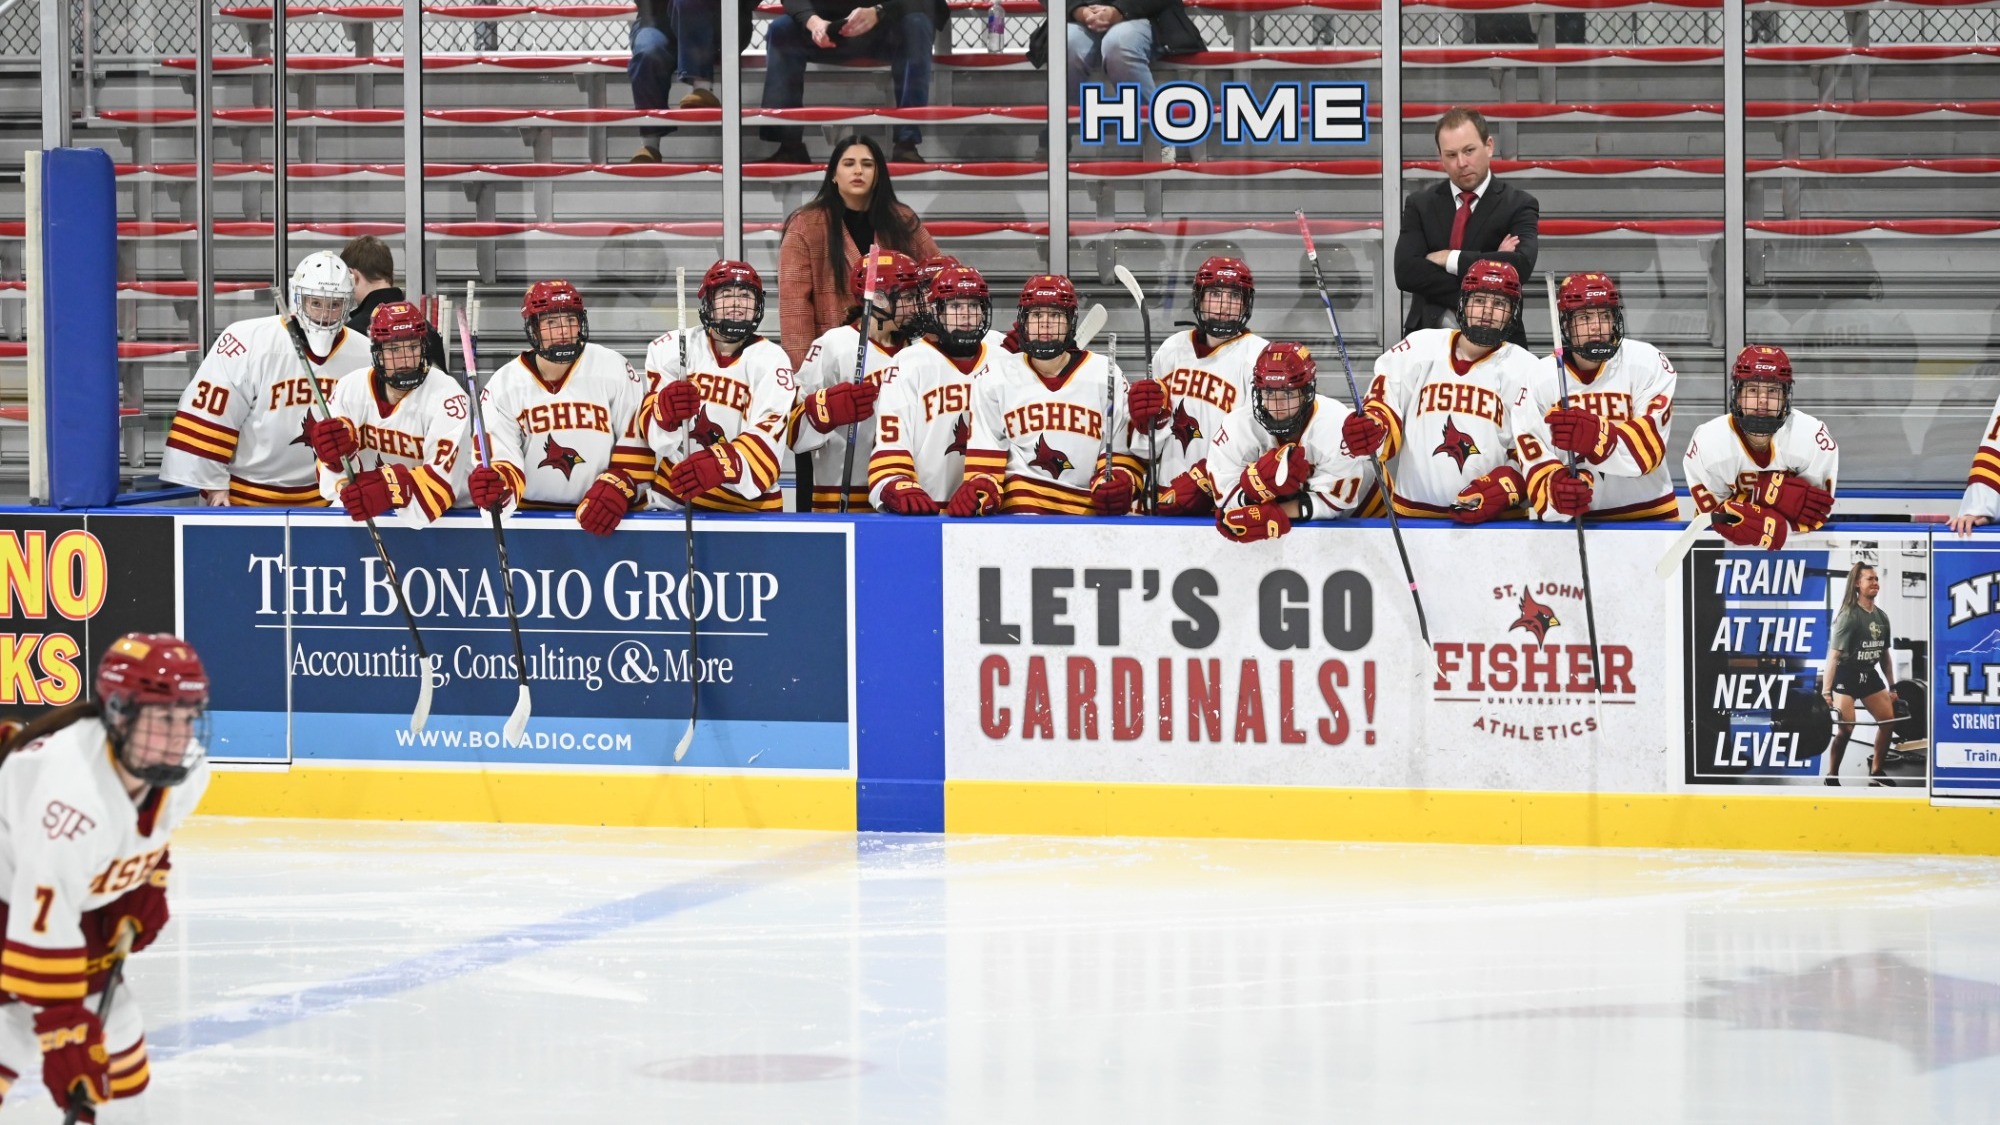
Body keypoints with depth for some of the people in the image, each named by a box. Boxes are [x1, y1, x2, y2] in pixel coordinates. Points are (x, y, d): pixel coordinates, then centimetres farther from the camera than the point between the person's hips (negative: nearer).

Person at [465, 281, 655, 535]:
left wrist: (616, 488, -14)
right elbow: (502, 458, -1)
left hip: (606, 514, -2)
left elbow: (637, 441, 1)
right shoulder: (503, 385, 3)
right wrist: (495, 484, -24)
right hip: (531, 514, 2)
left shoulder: (614, 369, 0)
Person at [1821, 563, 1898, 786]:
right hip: (1845, 675, -8)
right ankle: (1832, 778, -5)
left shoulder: (1882, 617, 4)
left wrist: (1893, 688, 16)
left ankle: (1876, 771, 23)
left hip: (1869, 675, 8)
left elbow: (1885, 655, 14)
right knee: (1845, 728, -19)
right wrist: (1826, 693, -30)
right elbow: (1833, 655, -23)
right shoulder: (1849, 616, -19)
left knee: (1889, 720, 8)